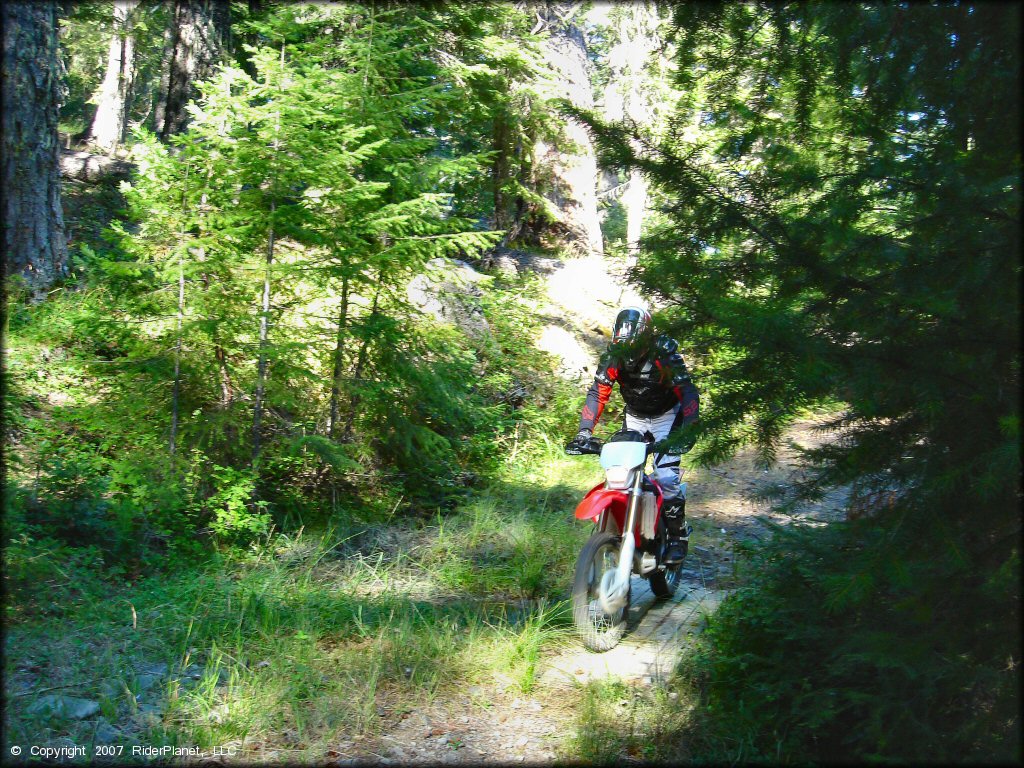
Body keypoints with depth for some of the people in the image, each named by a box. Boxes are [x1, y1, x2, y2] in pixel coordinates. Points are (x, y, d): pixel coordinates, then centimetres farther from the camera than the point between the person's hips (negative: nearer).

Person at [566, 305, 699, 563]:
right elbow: (598, 393, -16)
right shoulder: (613, 357, -16)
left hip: (666, 416, -4)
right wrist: (585, 429, -28)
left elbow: (687, 392, -30)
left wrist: (687, 430, -43)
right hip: (634, 417, 4)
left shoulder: (665, 353, -26)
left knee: (666, 477, -19)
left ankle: (678, 535, -1)